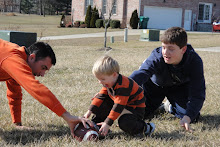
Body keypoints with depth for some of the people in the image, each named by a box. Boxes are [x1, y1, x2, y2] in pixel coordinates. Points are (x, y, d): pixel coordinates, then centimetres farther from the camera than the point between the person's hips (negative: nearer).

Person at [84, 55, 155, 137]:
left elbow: (118, 107, -35)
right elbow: (101, 96, 1)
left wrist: (108, 123, -35)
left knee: (125, 124, -30)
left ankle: (146, 128, -8)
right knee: (102, 103, -4)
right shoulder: (108, 83, -6)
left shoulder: (123, 86, -34)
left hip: (135, 108, -9)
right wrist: (90, 111, -7)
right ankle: (96, 124, 7)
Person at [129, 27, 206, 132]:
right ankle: (157, 106, 25)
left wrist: (187, 118, -48)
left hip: (180, 87, 1)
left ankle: (171, 107, 18)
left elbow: (197, 94, -33)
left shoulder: (194, 61, -34)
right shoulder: (157, 56, -37)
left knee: (192, 116, -15)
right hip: (155, 85, -1)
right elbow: (140, 73, -55)